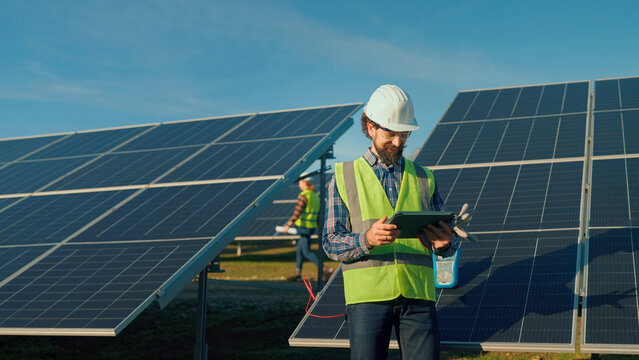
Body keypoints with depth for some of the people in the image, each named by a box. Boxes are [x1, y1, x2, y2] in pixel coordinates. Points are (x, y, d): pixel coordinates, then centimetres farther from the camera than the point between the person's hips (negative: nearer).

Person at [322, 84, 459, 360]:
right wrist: (367, 239, -18)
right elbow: (331, 243, 2)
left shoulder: (423, 178, 18)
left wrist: (445, 243, -9)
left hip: (416, 294, 2)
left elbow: (450, 242, 16)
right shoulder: (344, 177, 10)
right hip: (368, 293, -2)